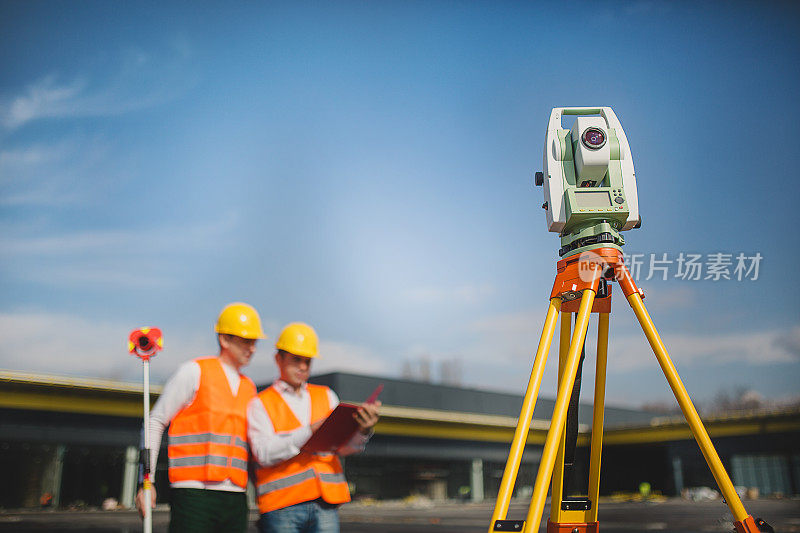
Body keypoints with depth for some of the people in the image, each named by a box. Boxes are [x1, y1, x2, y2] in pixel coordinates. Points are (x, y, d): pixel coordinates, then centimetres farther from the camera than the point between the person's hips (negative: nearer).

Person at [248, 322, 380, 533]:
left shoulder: (326, 396, 18)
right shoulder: (260, 404, 6)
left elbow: (343, 446, 8)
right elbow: (264, 454, -9)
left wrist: (362, 430, -14)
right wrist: (309, 431, -20)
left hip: (325, 505, 3)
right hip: (281, 507, -3)